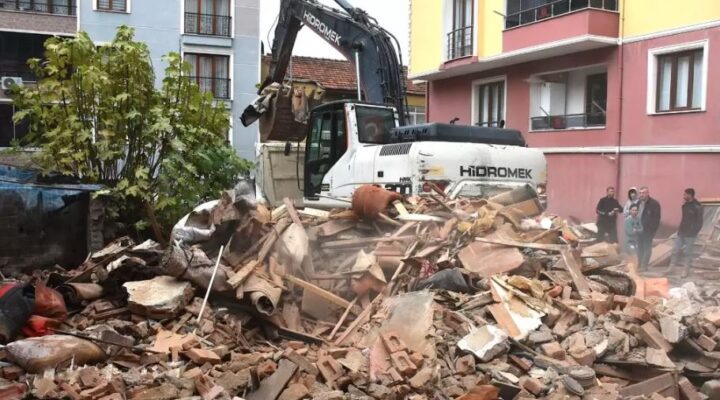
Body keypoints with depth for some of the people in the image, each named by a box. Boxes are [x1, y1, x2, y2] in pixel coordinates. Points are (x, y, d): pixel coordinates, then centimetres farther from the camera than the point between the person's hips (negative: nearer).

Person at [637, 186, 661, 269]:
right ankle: (639, 264, 21)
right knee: (640, 247, 12)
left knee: (647, 248, -1)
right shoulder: (639, 203, 9)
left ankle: (644, 266, 2)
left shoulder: (654, 203, -11)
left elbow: (656, 218, -15)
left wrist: (652, 230, -19)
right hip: (639, 229, 7)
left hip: (648, 230, -7)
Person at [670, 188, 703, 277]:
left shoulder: (697, 207, -13)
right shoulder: (685, 205, 8)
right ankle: (671, 268, 15)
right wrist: (680, 229, 11)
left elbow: (699, 223, -12)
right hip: (681, 233, 7)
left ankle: (686, 272, 11)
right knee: (675, 250, 7)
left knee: (688, 253, 2)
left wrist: (694, 233, -14)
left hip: (690, 235, -7)